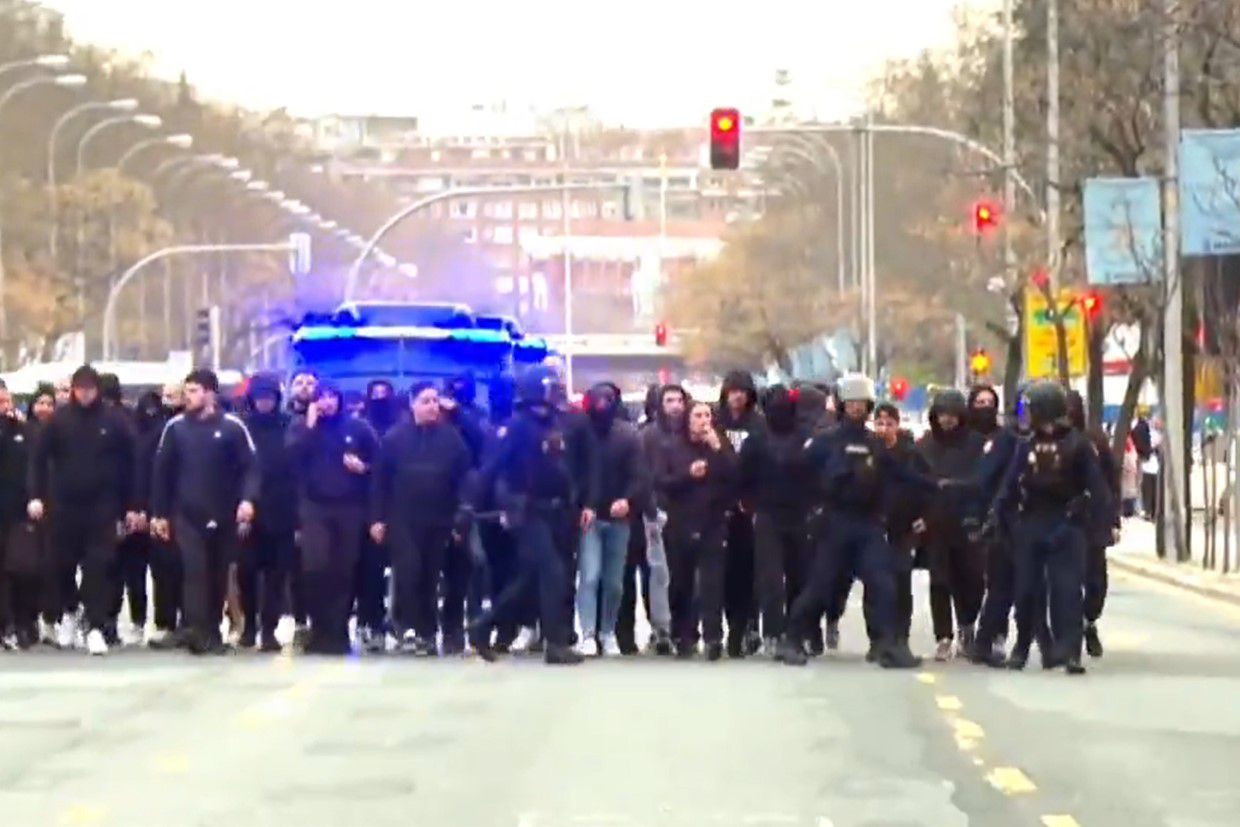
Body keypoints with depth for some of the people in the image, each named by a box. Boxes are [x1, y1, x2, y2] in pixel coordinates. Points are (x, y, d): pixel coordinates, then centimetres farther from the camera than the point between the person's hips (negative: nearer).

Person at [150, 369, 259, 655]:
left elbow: (250, 466, -4)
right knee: (194, 570, -13)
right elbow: (161, 471, 6)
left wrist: (247, 499, -20)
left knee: (218, 574, 9)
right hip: (187, 515, 0)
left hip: (223, 516, 0)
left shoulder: (233, 426, -2)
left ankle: (212, 631, 20)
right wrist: (159, 513, 4)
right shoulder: (175, 427, 4)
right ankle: (197, 631, -21)